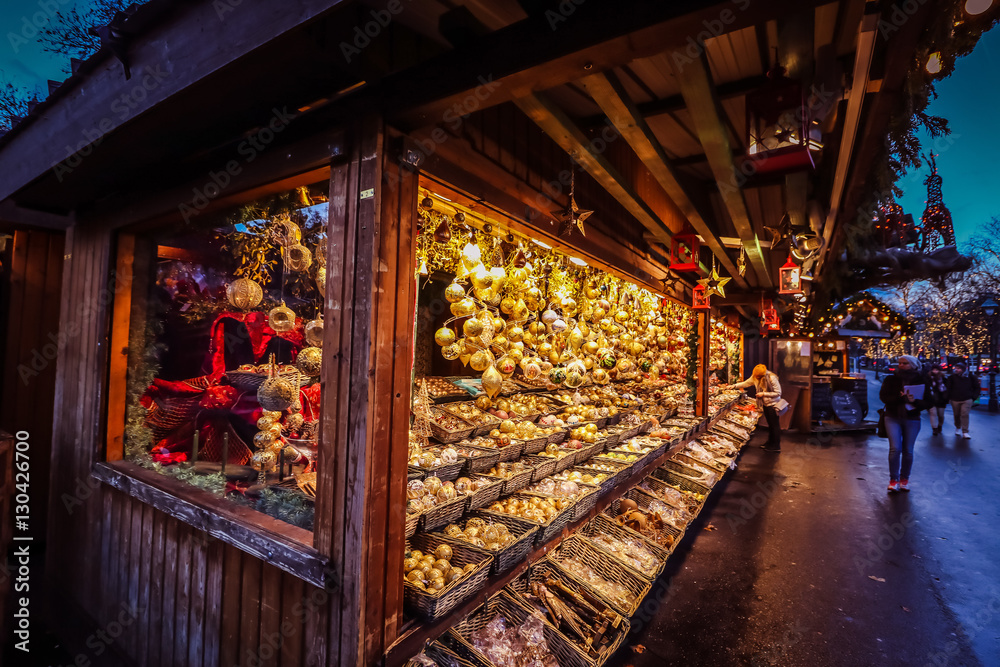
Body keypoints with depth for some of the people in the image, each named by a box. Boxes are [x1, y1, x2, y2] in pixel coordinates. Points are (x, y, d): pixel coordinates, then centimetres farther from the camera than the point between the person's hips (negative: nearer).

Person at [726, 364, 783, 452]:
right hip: (765, 404, 7)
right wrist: (734, 386, -5)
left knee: (775, 424, 1)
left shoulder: (772, 378, -25)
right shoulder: (755, 377, -5)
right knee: (770, 424, 17)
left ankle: (776, 446, 11)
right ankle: (770, 442, 29)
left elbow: (778, 393, -20)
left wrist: (764, 394, -22)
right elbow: (746, 383, 6)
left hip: (773, 404, -7)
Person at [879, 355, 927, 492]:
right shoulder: (890, 379, 1)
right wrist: (900, 398, -25)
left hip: (912, 420, 1)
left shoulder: (920, 381, 1)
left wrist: (914, 401, -26)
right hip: (893, 418, -1)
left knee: (908, 450, 6)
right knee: (895, 448, -9)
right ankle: (893, 479, 3)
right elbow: (883, 397, -9)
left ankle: (904, 478, 24)